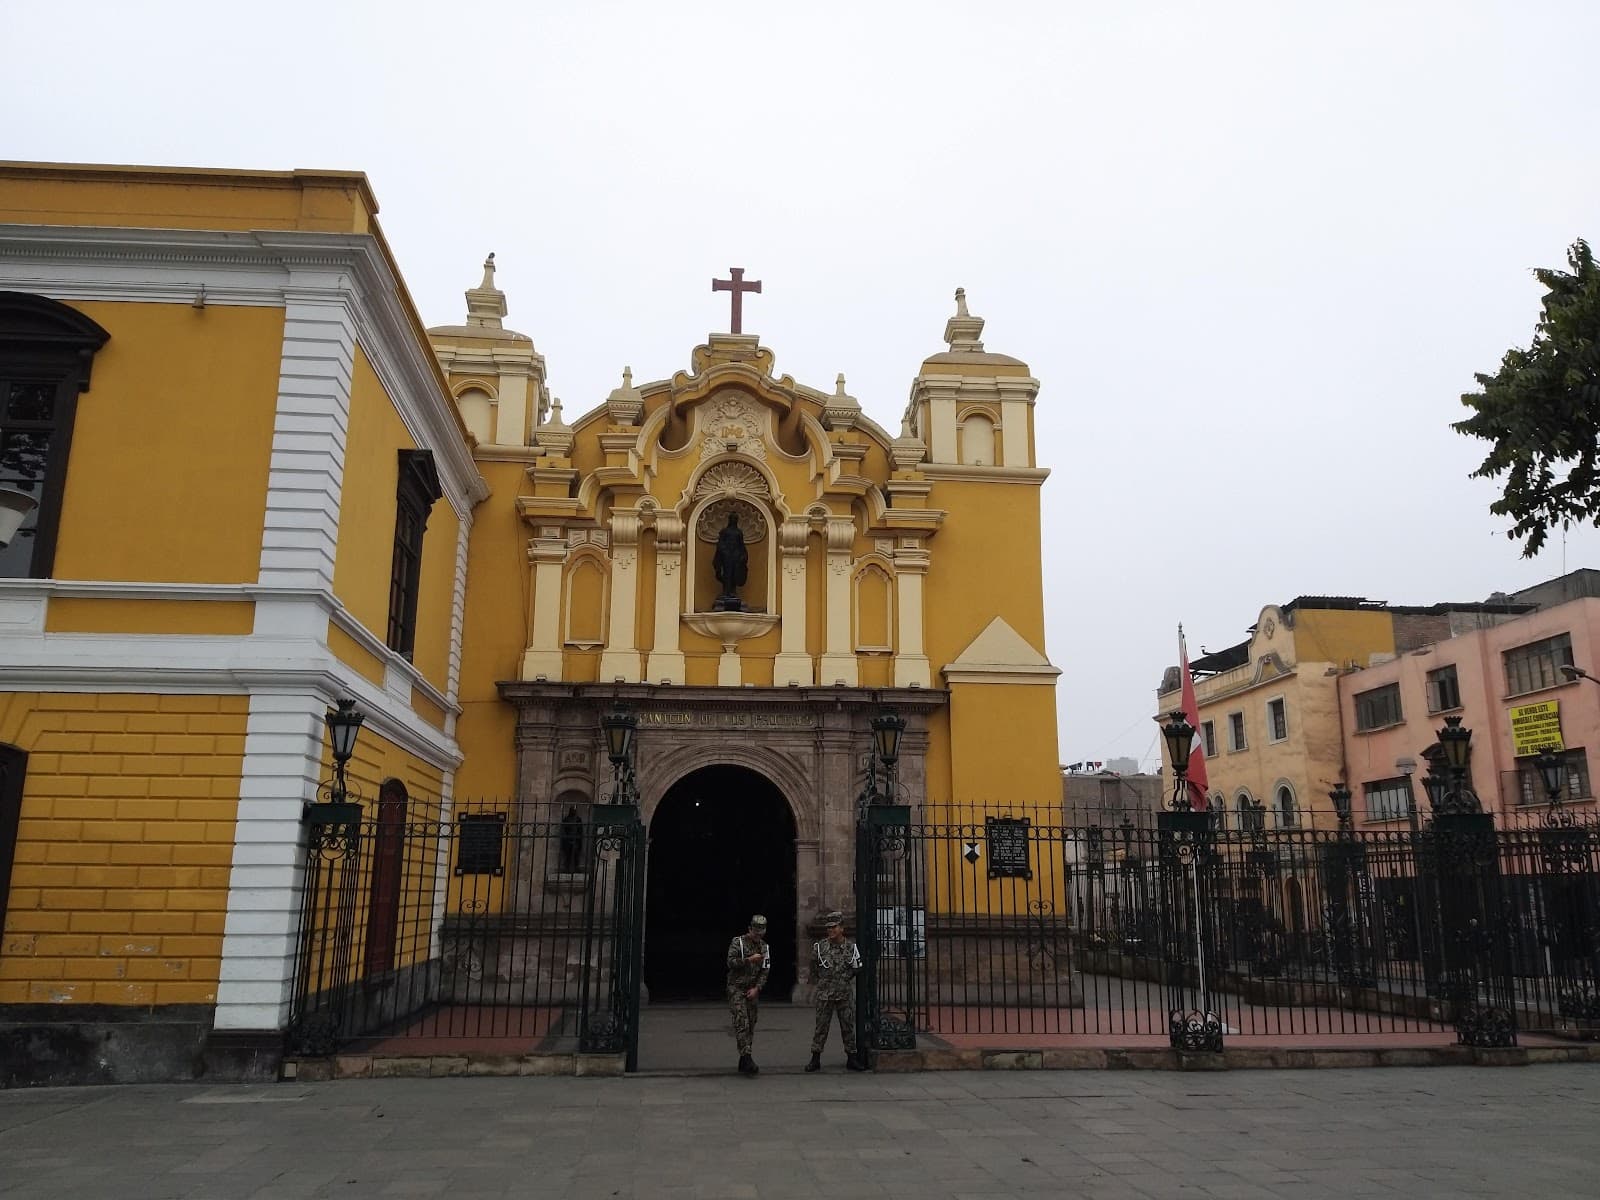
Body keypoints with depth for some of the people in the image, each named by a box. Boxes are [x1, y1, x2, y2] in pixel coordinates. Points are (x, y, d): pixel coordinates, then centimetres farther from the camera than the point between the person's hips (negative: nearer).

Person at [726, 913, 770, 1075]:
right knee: (741, 1023, -16)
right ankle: (747, 1058, -21)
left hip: (753, 990, 5)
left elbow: (765, 971, 6)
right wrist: (749, 960, -22)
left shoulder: (765, 947, 9)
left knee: (750, 1025, 4)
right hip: (736, 988, -5)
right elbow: (731, 962, -14)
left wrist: (756, 988, -5)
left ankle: (743, 1063, 11)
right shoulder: (738, 942, -5)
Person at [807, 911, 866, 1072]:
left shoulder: (851, 947, -2)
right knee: (821, 1026, 2)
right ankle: (815, 1058, 9)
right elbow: (813, 969, 11)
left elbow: (856, 968, 13)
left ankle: (851, 1058, 16)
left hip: (845, 994, 1)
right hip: (824, 994, -1)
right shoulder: (819, 947, -4)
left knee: (848, 1026, 7)